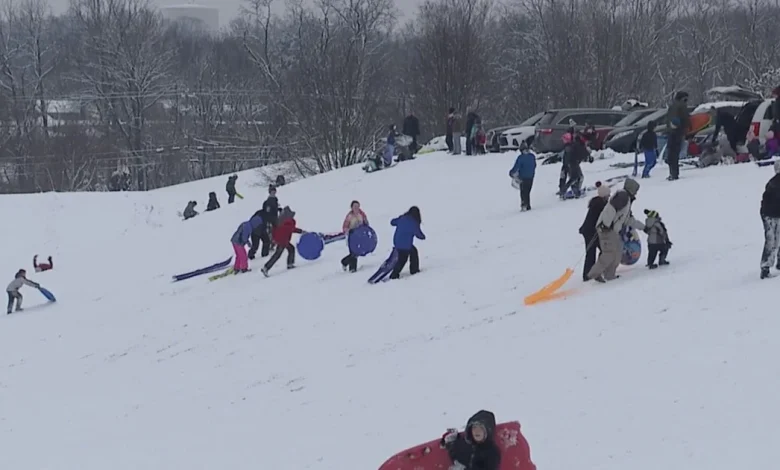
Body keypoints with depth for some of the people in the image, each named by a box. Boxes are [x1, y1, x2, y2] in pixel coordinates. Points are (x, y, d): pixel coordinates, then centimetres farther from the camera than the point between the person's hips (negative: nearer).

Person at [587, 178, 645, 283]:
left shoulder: (627, 199, 26)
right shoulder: (623, 195, -6)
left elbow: (629, 219, 33)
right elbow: (611, 208, -21)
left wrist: (643, 227, 38)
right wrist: (606, 224, -25)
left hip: (613, 230, 10)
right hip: (607, 229, -10)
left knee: (617, 251, 15)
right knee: (610, 252, -14)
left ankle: (609, 275, 18)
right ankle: (595, 273, -14)